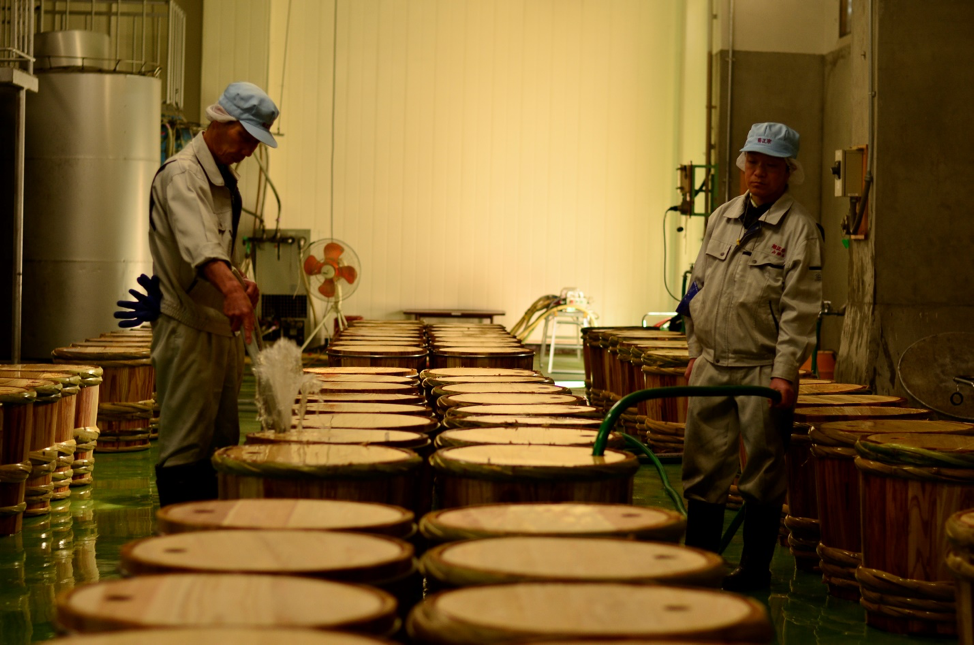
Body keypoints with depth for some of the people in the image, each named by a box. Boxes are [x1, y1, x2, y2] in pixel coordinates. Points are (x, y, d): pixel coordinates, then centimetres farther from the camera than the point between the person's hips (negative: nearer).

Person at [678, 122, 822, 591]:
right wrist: (696, 351, 14)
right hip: (712, 366, 5)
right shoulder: (722, 218, 12)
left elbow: (800, 308, -10)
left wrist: (785, 372, -15)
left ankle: (755, 569, 13)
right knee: (704, 468, 8)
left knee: (762, 474, 3)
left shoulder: (799, 228, -6)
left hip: (763, 370, -5)